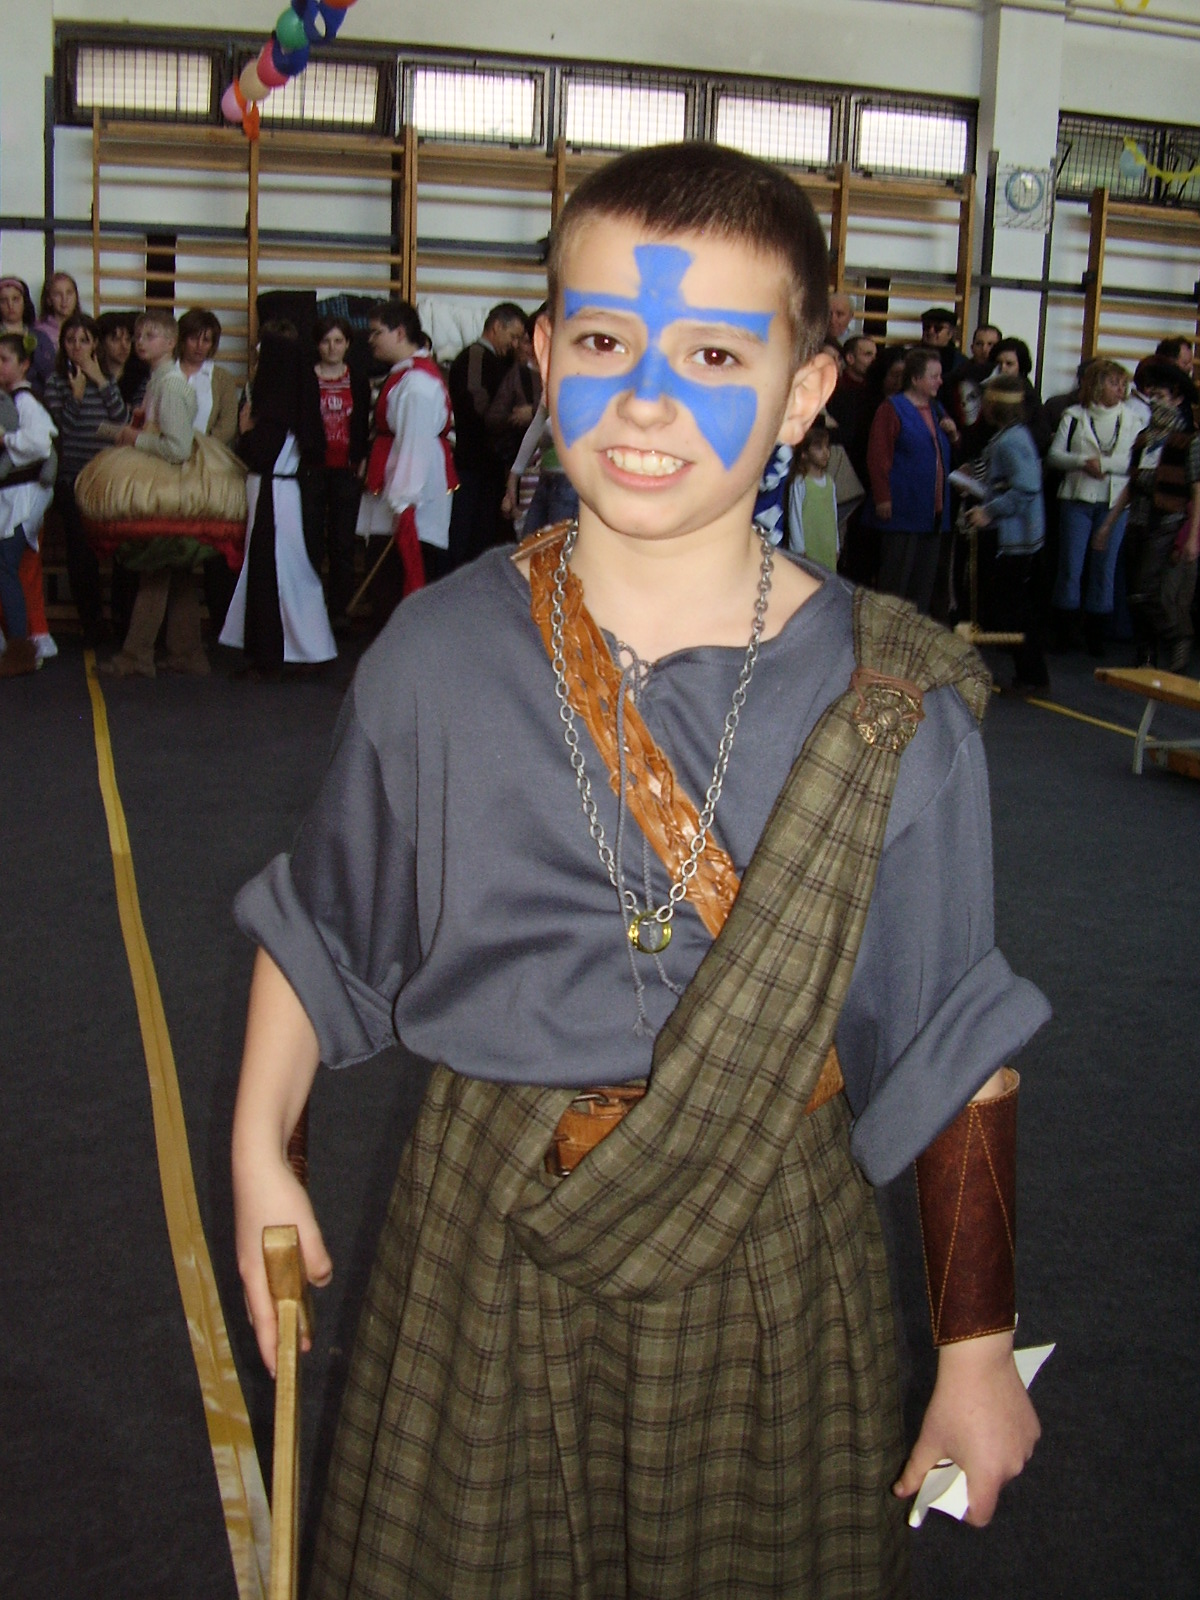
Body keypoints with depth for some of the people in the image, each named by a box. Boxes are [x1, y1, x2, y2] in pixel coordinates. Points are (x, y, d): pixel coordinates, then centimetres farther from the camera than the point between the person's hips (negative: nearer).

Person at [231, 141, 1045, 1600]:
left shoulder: (891, 705, -10)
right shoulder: (439, 655, -7)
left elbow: (957, 1044, -5)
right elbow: (320, 928, 6)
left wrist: (977, 1344, -2)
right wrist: (260, 1150, -2)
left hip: (767, 1257, 0)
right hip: (489, 1237, 1)